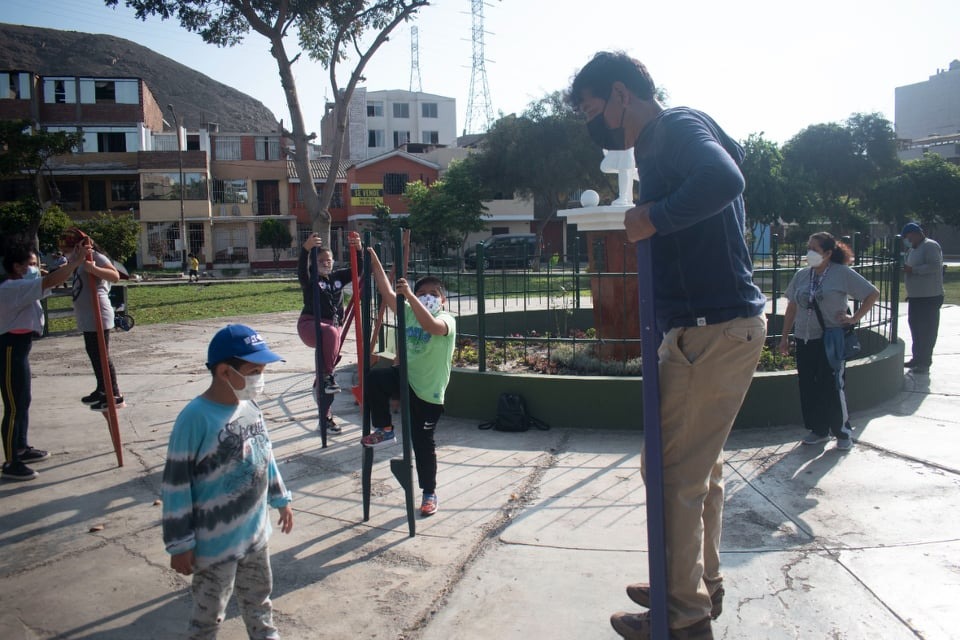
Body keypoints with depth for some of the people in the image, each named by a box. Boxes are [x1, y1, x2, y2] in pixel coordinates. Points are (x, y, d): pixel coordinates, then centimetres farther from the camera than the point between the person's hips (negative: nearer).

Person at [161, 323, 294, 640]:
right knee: (209, 610, 14)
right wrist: (180, 544, -16)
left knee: (258, 596, 25)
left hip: (255, 531, 7)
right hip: (215, 542, -7)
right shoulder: (195, 418, -25)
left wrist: (280, 499, 20)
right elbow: (175, 485, -20)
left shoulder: (250, 406, -2)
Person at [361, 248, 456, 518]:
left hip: (428, 391, -5)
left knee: (423, 443, 4)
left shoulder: (447, 320, -14)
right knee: (374, 379, -25)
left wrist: (409, 295, -44)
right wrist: (375, 263, -12)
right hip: (405, 377, 5)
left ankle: (430, 493, 25)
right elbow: (387, 292, -3)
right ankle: (384, 430, -3)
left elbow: (431, 325, -38)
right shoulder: (409, 313, 4)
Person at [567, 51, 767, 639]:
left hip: (713, 330, -11)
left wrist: (653, 218, -22)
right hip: (722, 325, 11)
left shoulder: (679, 127, -10)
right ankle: (702, 584, 35)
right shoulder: (660, 144, 19)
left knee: (672, 472, -2)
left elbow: (723, 179, -32)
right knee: (700, 467, 20)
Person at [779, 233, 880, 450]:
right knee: (808, 387, 7)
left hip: (830, 340, -5)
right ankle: (819, 430, 21)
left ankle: (843, 432, 13)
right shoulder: (801, 275, 8)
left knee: (832, 386, -3)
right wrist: (785, 336, 14)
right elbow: (792, 307, 15)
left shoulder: (842, 274, -6)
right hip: (804, 340, 5)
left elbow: (873, 294, -2)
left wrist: (855, 318, -6)